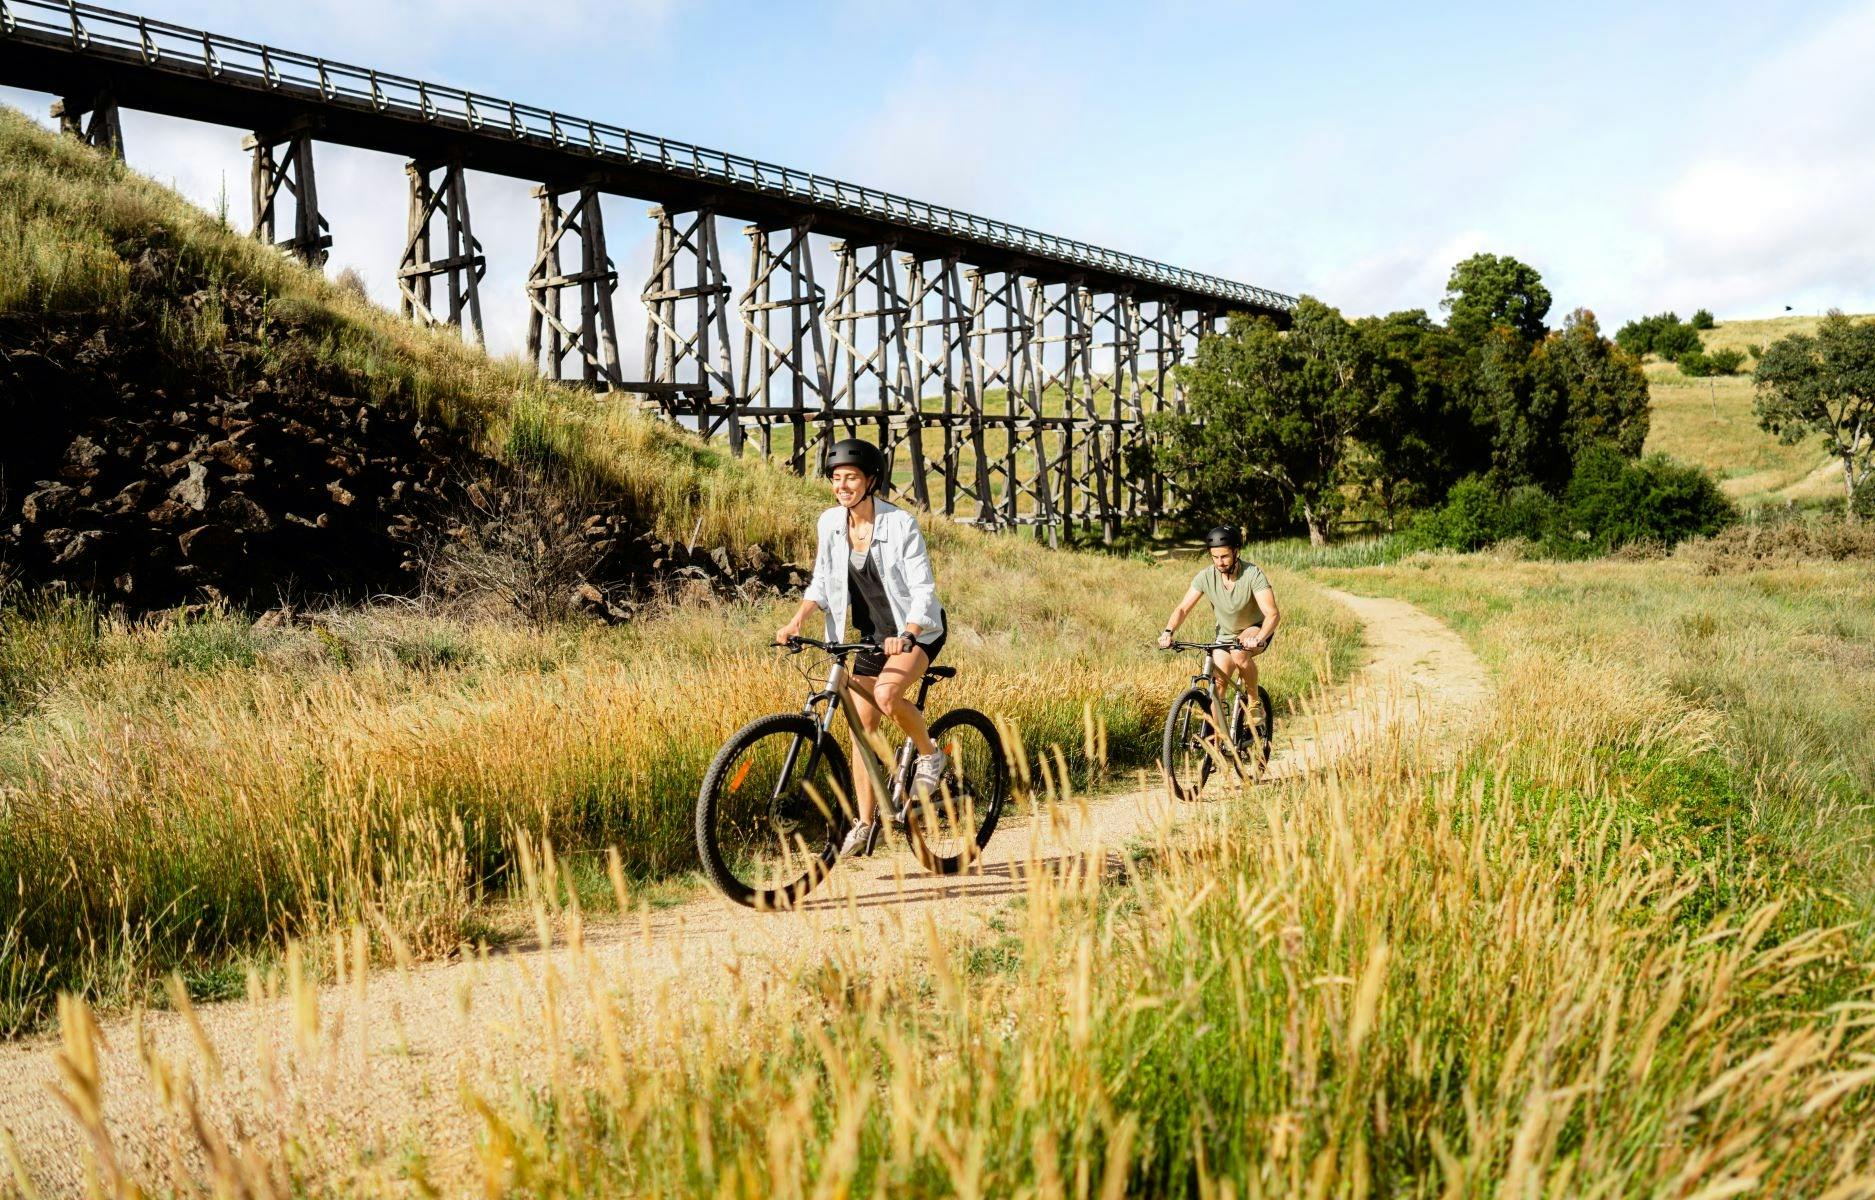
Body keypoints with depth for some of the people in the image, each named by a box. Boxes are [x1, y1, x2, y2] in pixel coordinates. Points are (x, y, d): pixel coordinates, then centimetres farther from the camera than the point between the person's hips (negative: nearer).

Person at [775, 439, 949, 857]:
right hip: (872, 635, 6)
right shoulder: (830, 522, -5)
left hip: (917, 631, -5)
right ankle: (866, 824, 13)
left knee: (887, 695, -33)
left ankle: (931, 755, -5)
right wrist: (796, 620, -15)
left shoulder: (900, 524, -19)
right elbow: (821, 583, 1)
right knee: (861, 728, 2)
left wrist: (905, 636, -37)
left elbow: (922, 590, -21)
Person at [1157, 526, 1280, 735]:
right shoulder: (1206, 576, -16)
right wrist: (1168, 632, -35)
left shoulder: (1252, 574, -26)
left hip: (1255, 630, -4)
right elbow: (1183, 608, -16)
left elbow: (1273, 614, -32)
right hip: (1225, 634, 4)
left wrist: (1258, 639, -50)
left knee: (1239, 653, -35)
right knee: (1217, 685, -11)